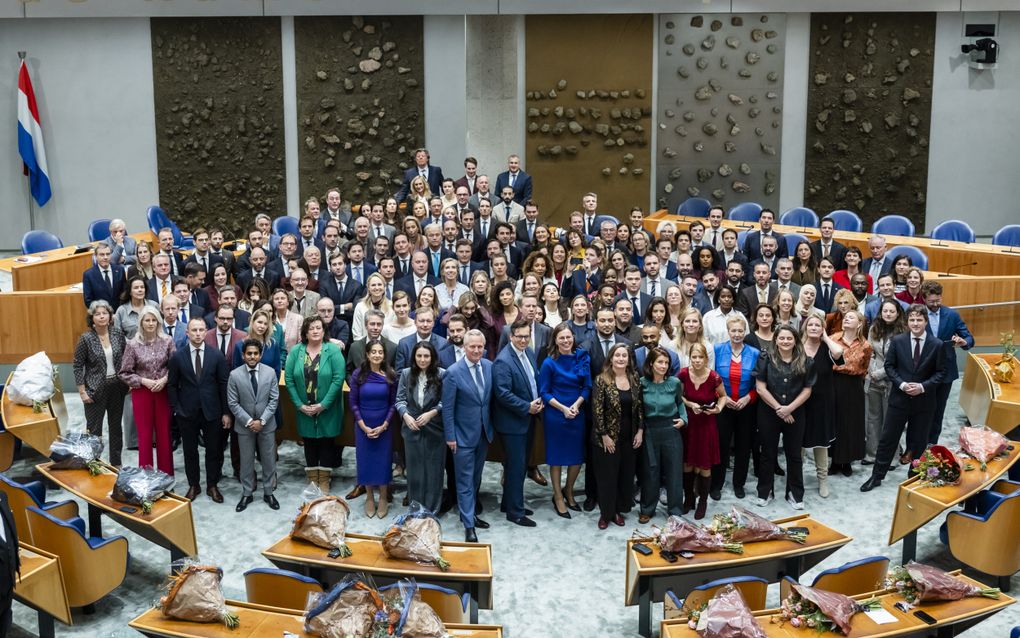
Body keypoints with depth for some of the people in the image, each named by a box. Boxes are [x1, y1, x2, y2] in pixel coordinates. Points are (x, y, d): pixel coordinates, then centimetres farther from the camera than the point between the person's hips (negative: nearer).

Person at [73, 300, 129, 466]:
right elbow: (78, 366, -7)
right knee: (94, 428, 2)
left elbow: (126, 358, 10)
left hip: (117, 386, 4)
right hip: (96, 389, -4)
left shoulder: (118, 334, -2)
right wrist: (82, 391, -9)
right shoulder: (86, 338, -11)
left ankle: (116, 463, 27)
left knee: (116, 426, 14)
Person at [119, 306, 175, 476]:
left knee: (164, 434, 7)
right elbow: (124, 373, -3)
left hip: (163, 391, 1)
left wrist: (164, 379, -15)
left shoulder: (167, 341, -3)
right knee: (145, 435, 7)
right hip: (142, 392, -1)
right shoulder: (133, 344, -6)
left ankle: (166, 475, 18)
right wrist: (144, 381, -13)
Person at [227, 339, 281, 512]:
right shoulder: (234, 375, -10)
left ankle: (268, 493, 25)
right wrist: (248, 421, -15)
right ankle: (247, 494, 24)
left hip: (266, 425, 1)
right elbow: (232, 403, -7)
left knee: (269, 460, 10)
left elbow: (274, 399, -5)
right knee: (246, 461, 10)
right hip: (244, 425, -1)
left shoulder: (270, 372, -7)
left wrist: (262, 421, -14)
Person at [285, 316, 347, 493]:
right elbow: (288, 378, -3)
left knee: (326, 441, 7)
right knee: (309, 441, 11)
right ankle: (312, 478, 23)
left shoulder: (333, 351, -9)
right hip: (304, 409, 2)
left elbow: (338, 378, -15)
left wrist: (323, 404, -18)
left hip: (327, 409, -2)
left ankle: (324, 479, 18)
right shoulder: (296, 351, -2)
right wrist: (299, 404, -9)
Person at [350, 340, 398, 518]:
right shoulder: (358, 375, -7)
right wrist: (364, 427, -10)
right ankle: (369, 498, 23)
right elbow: (353, 403, -3)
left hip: (384, 427, 0)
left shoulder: (390, 376, -6)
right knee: (365, 460, 8)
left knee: (384, 461, 6)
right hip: (363, 427, 0)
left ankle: (383, 498, 21)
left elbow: (393, 403, -1)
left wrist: (383, 426, -10)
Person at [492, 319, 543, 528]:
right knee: (516, 467, -1)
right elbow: (502, 393, -25)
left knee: (520, 464, 18)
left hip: (527, 419, 8)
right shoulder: (503, 361, -21)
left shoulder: (529, 353, 6)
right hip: (512, 422, -8)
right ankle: (515, 512, 10)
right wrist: (527, 407, -21)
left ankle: (510, 502, 32)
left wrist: (539, 402, 0)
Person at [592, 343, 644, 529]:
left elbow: (640, 407, 7)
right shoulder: (601, 380, -11)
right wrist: (604, 435, -15)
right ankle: (605, 513, 17)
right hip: (608, 437, -4)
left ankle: (618, 510, 24)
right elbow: (597, 410, -13)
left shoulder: (635, 379, 3)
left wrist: (640, 431, 0)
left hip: (630, 436, 4)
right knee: (607, 475, 4)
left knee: (626, 475, 10)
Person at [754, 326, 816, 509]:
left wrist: (790, 408, -12)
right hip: (768, 413, -1)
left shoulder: (805, 362, 0)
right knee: (768, 453, 8)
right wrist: (778, 408, -12)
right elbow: (761, 388, -7)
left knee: (794, 454, 8)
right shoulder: (766, 360, -4)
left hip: (795, 414, 1)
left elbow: (807, 390, 0)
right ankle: (765, 492, 20)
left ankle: (795, 494, 19)